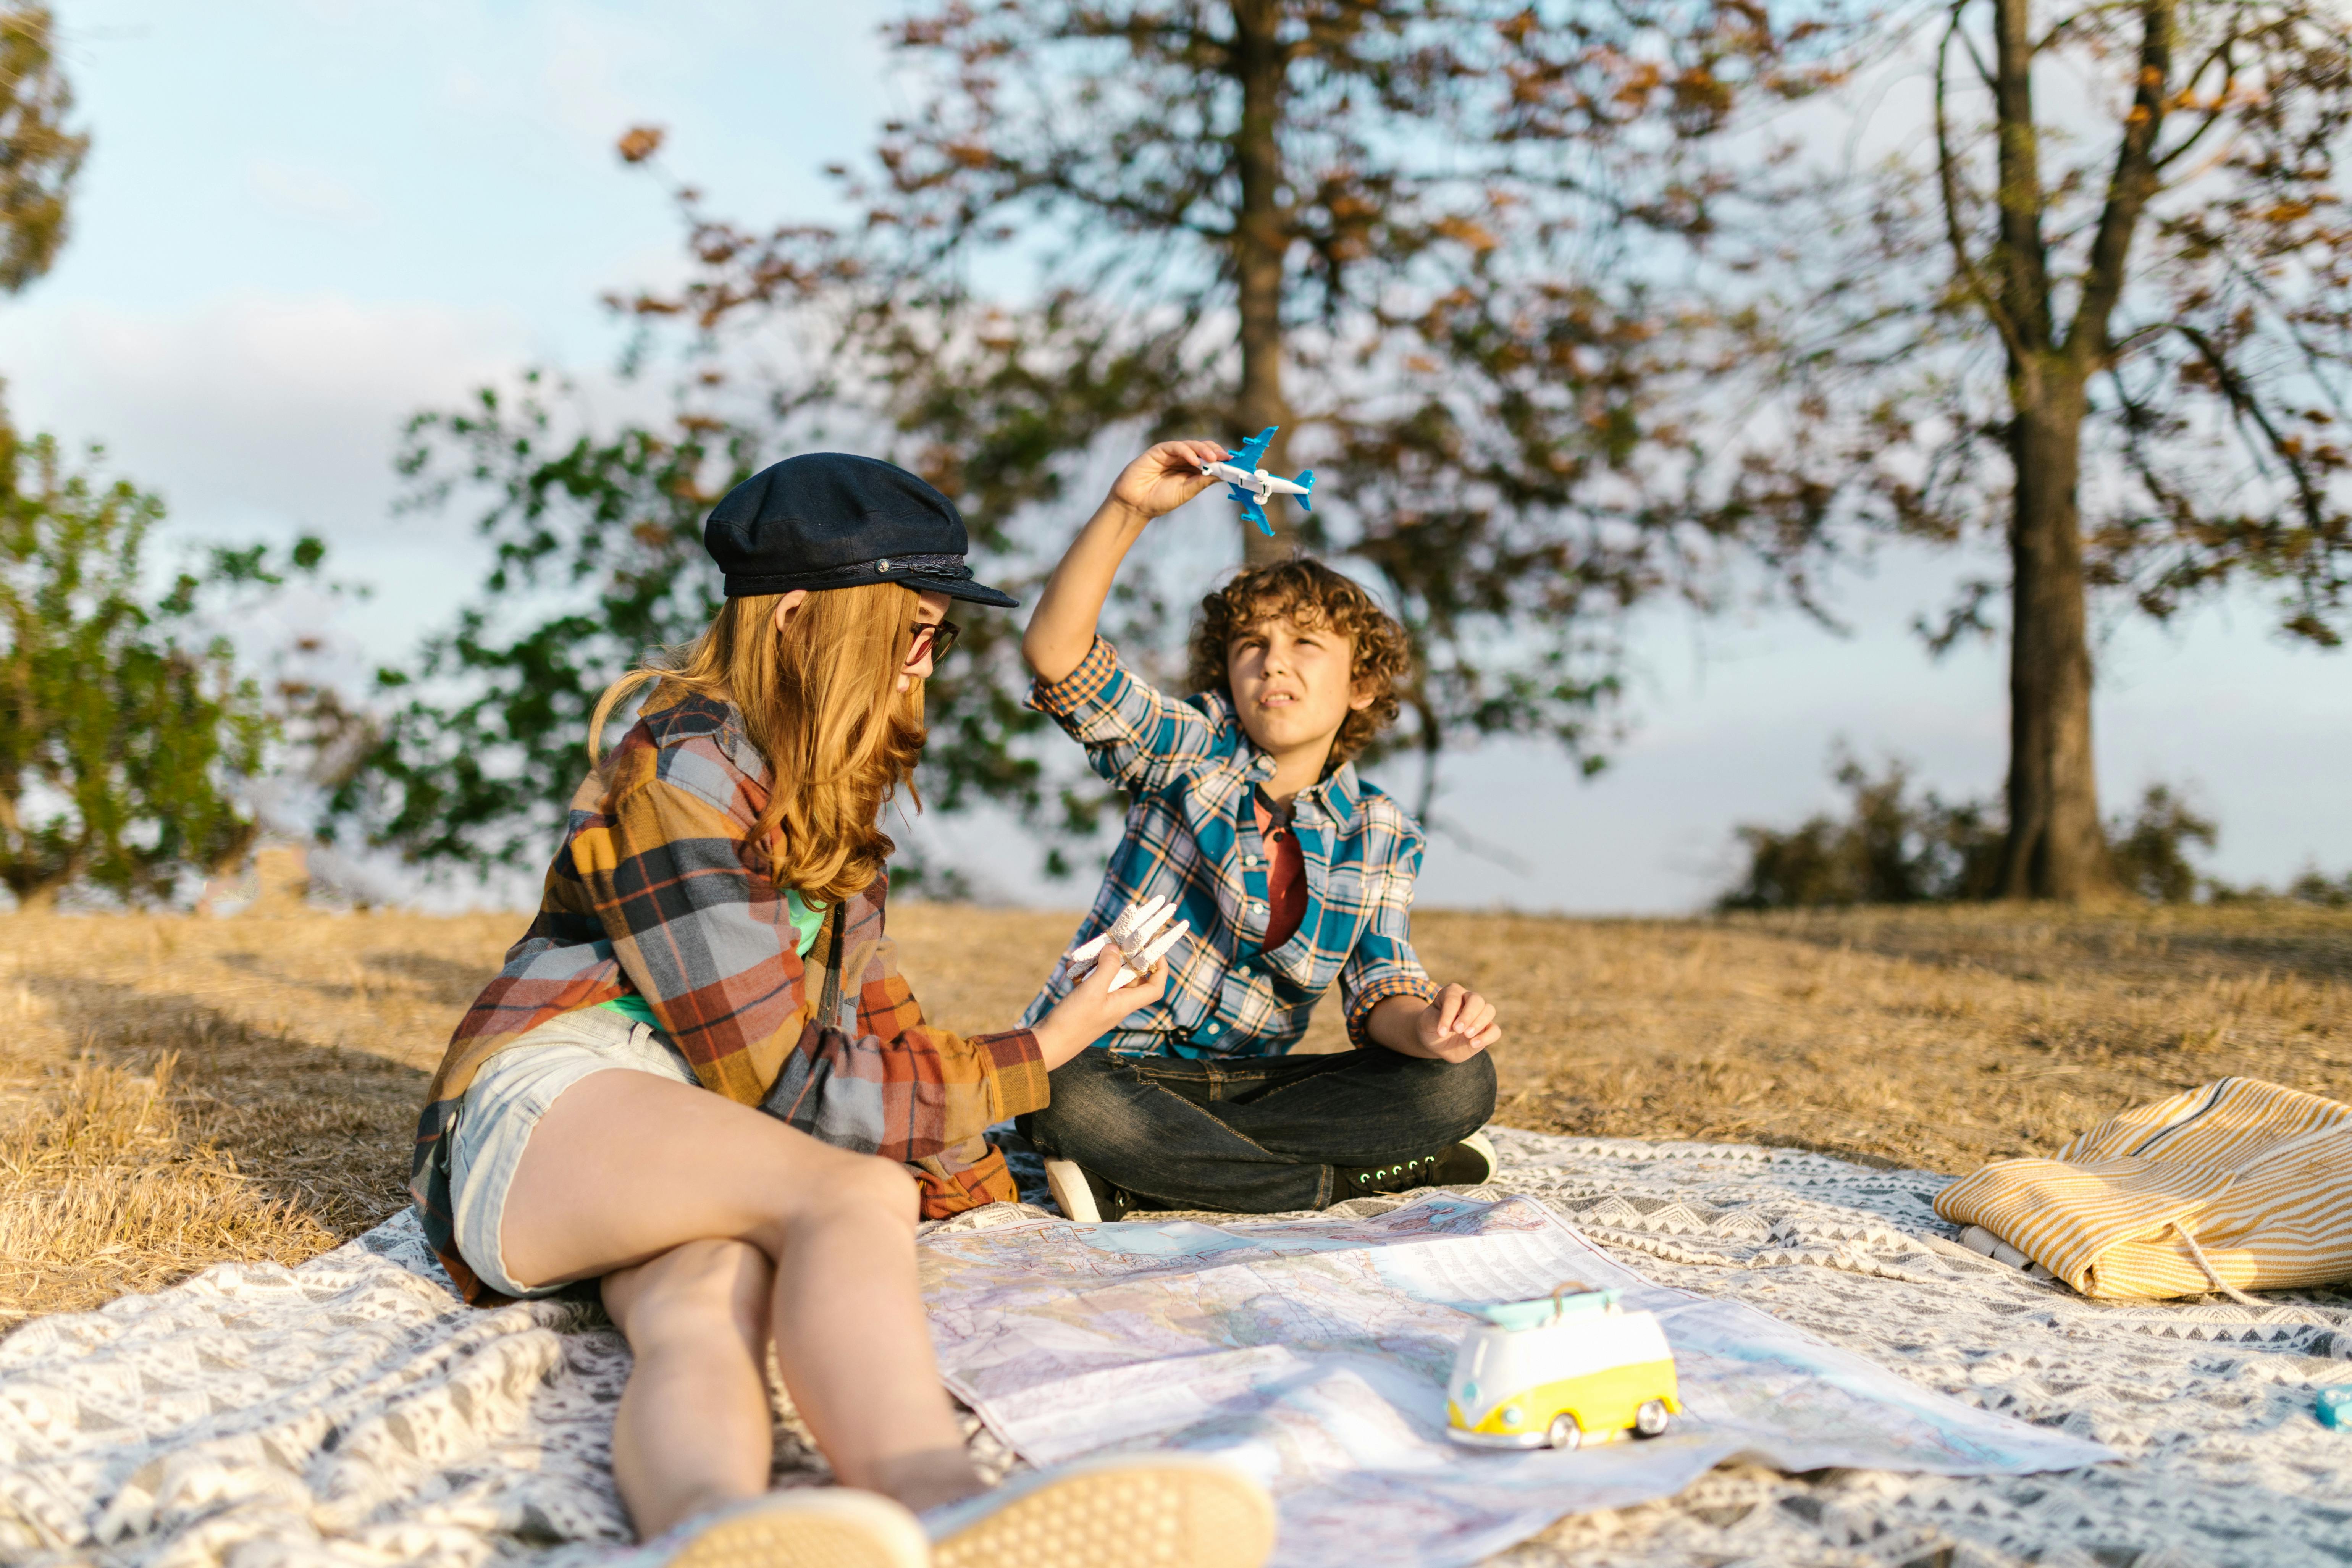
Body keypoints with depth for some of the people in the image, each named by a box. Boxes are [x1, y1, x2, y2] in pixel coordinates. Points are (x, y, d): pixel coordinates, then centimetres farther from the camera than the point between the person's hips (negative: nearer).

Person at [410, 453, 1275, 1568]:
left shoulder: (830, 797, 19)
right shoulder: (681, 769, -9)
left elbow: (874, 1026, 27)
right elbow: (780, 1084, -12)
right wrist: (1035, 1057, -5)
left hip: (707, 1172, 6)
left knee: (707, 1309, -33)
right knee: (857, 1196, -36)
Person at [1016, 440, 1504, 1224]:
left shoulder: (1381, 836, 6)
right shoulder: (1191, 751, -2)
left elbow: (1379, 991, -4)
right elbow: (1055, 652, -16)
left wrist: (1426, 1027, -28)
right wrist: (1126, 509, -25)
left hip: (1249, 1085, 3)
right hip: (1109, 1066, -3)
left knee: (1459, 1084, -18)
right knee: (1071, 1104, -39)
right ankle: (1349, 1177, -22)